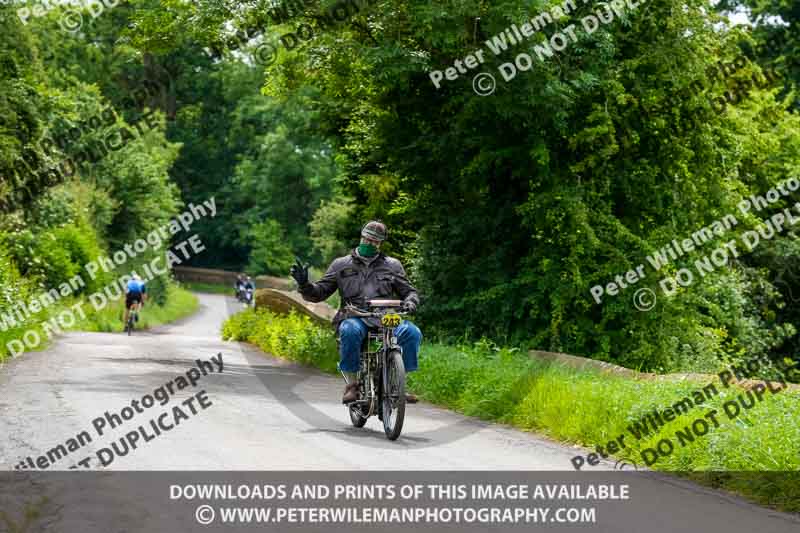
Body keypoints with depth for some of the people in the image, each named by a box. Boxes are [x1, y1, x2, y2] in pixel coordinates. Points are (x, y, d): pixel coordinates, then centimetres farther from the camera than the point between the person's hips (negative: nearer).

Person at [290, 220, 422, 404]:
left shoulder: (392, 265, 19)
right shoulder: (341, 265, 16)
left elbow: (409, 291, 20)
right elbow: (319, 292, 14)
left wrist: (410, 301, -4)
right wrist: (304, 284, -7)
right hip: (354, 318, -1)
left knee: (412, 332, -28)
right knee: (350, 331, -39)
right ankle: (352, 384, -24)